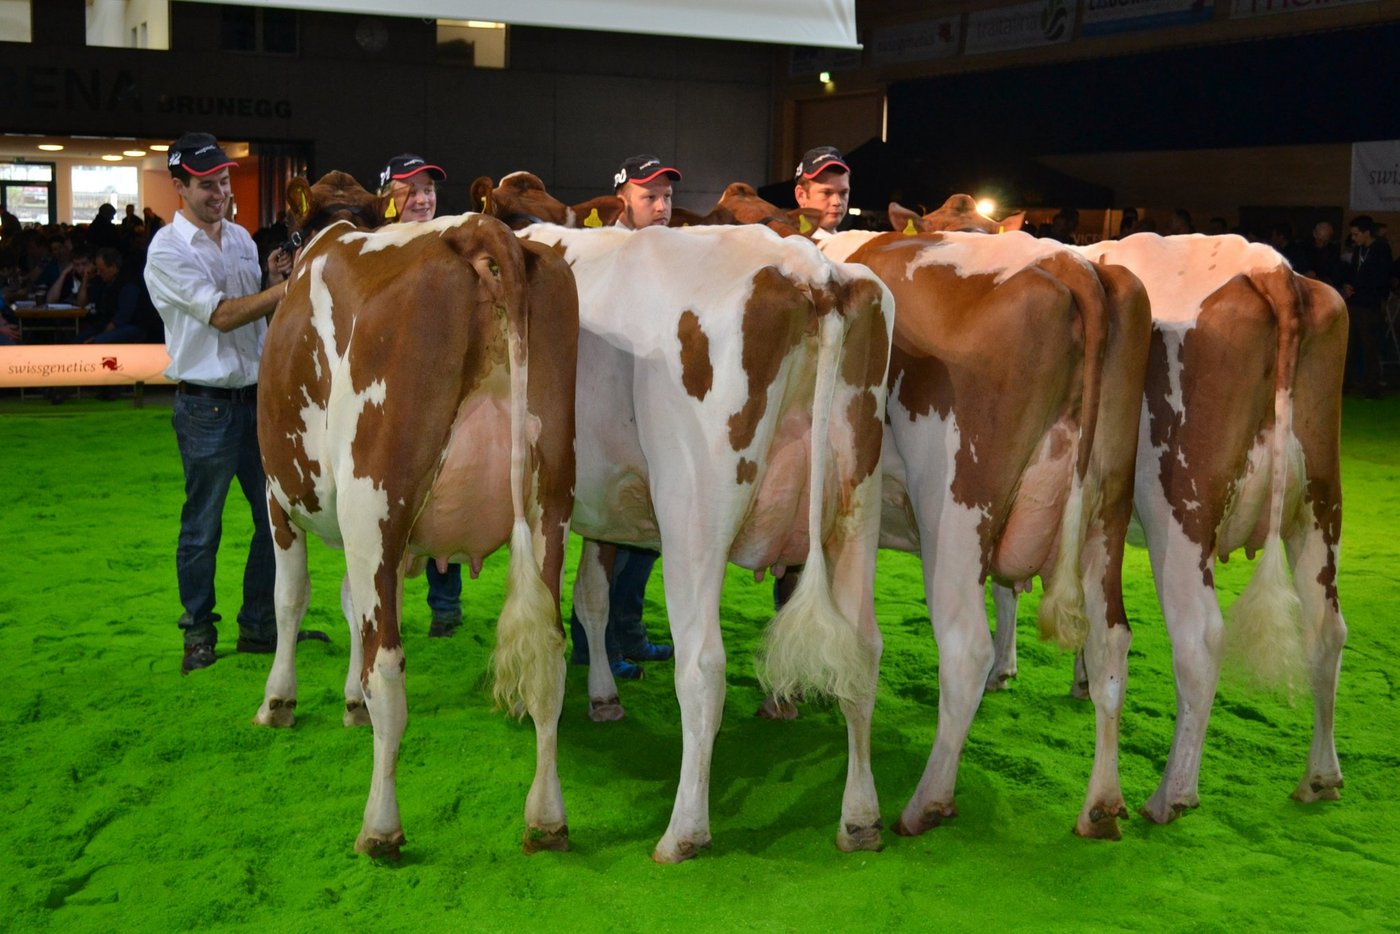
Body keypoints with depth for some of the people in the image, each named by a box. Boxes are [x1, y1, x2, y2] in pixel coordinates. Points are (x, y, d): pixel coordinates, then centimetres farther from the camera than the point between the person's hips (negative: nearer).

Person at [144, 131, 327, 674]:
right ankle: (198, 637, 15)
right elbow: (222, 315, -18)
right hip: (206, 404, -6)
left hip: (256, 395, 7)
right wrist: (286, 288, -22)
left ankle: (260, 627, 21)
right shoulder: (168, 250, -9)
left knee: (276, 513, 9)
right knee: (202, 528, 2)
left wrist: (275, 280, 0)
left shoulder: (241, 238, 12)